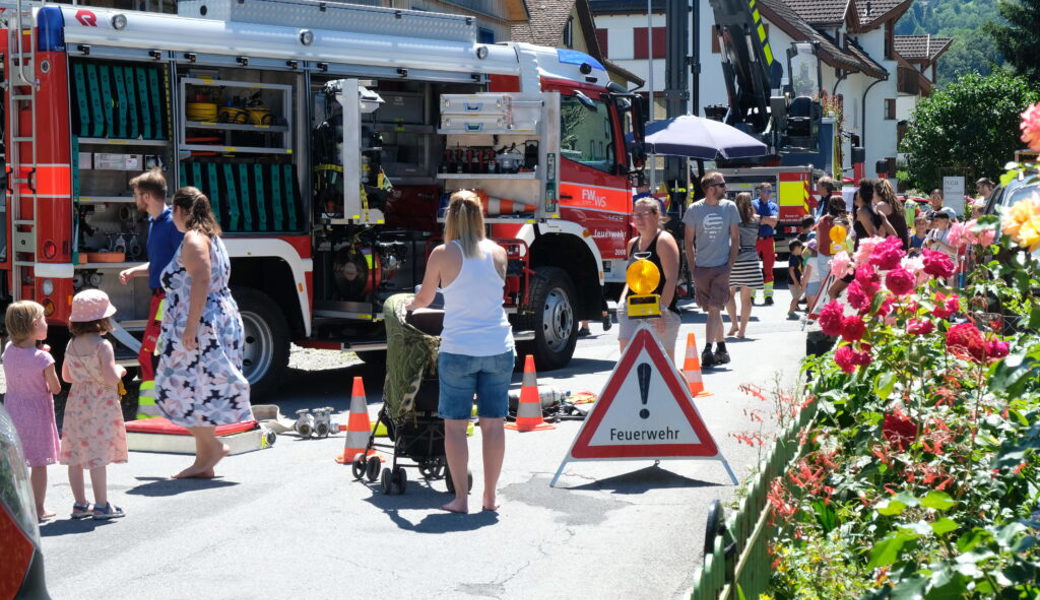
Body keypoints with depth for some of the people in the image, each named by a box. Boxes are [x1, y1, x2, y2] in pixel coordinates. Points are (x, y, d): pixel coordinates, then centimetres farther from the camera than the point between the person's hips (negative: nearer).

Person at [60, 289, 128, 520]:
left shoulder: (72, 345, 5)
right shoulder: (102, 346, -16)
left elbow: (66, 375, 14)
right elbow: (111, 378, -21)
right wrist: (120, 371, -1)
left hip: (76, 404, 7)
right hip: (100, 406, -7)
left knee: (75, 456, 9)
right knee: (98, 456, -3)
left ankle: (80, 503, 18)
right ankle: (101, 505, 0)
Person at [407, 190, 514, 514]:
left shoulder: (442, 254, -5)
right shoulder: (498, 253, 4)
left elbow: (424, 298, 7)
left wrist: (410, 305, 30)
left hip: (459, 350, -3)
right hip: (498, 349, 3)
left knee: (455, 425, 5)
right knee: (493, 423, 8)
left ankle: (461, 498, 5)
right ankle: (490, 496, 15)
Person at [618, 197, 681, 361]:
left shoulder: (663, 241, -7)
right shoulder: (633, 244, 16)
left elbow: (671, 279, -16)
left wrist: (662, 309, -24)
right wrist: (622, 301, 7)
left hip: (660, 312, -6)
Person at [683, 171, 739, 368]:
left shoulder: (729, 208, 2)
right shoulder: (694, 210, -1)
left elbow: (735, 238, 7)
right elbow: (688, 241, 5)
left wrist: (730, 264, -1)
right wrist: (693, 267, -1)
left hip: (722, 266, -1)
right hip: (701, 268, 1)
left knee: (714, 309, -10)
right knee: (712, 310, 9)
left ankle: (708, 350, -15)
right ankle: (721, 348, 21)